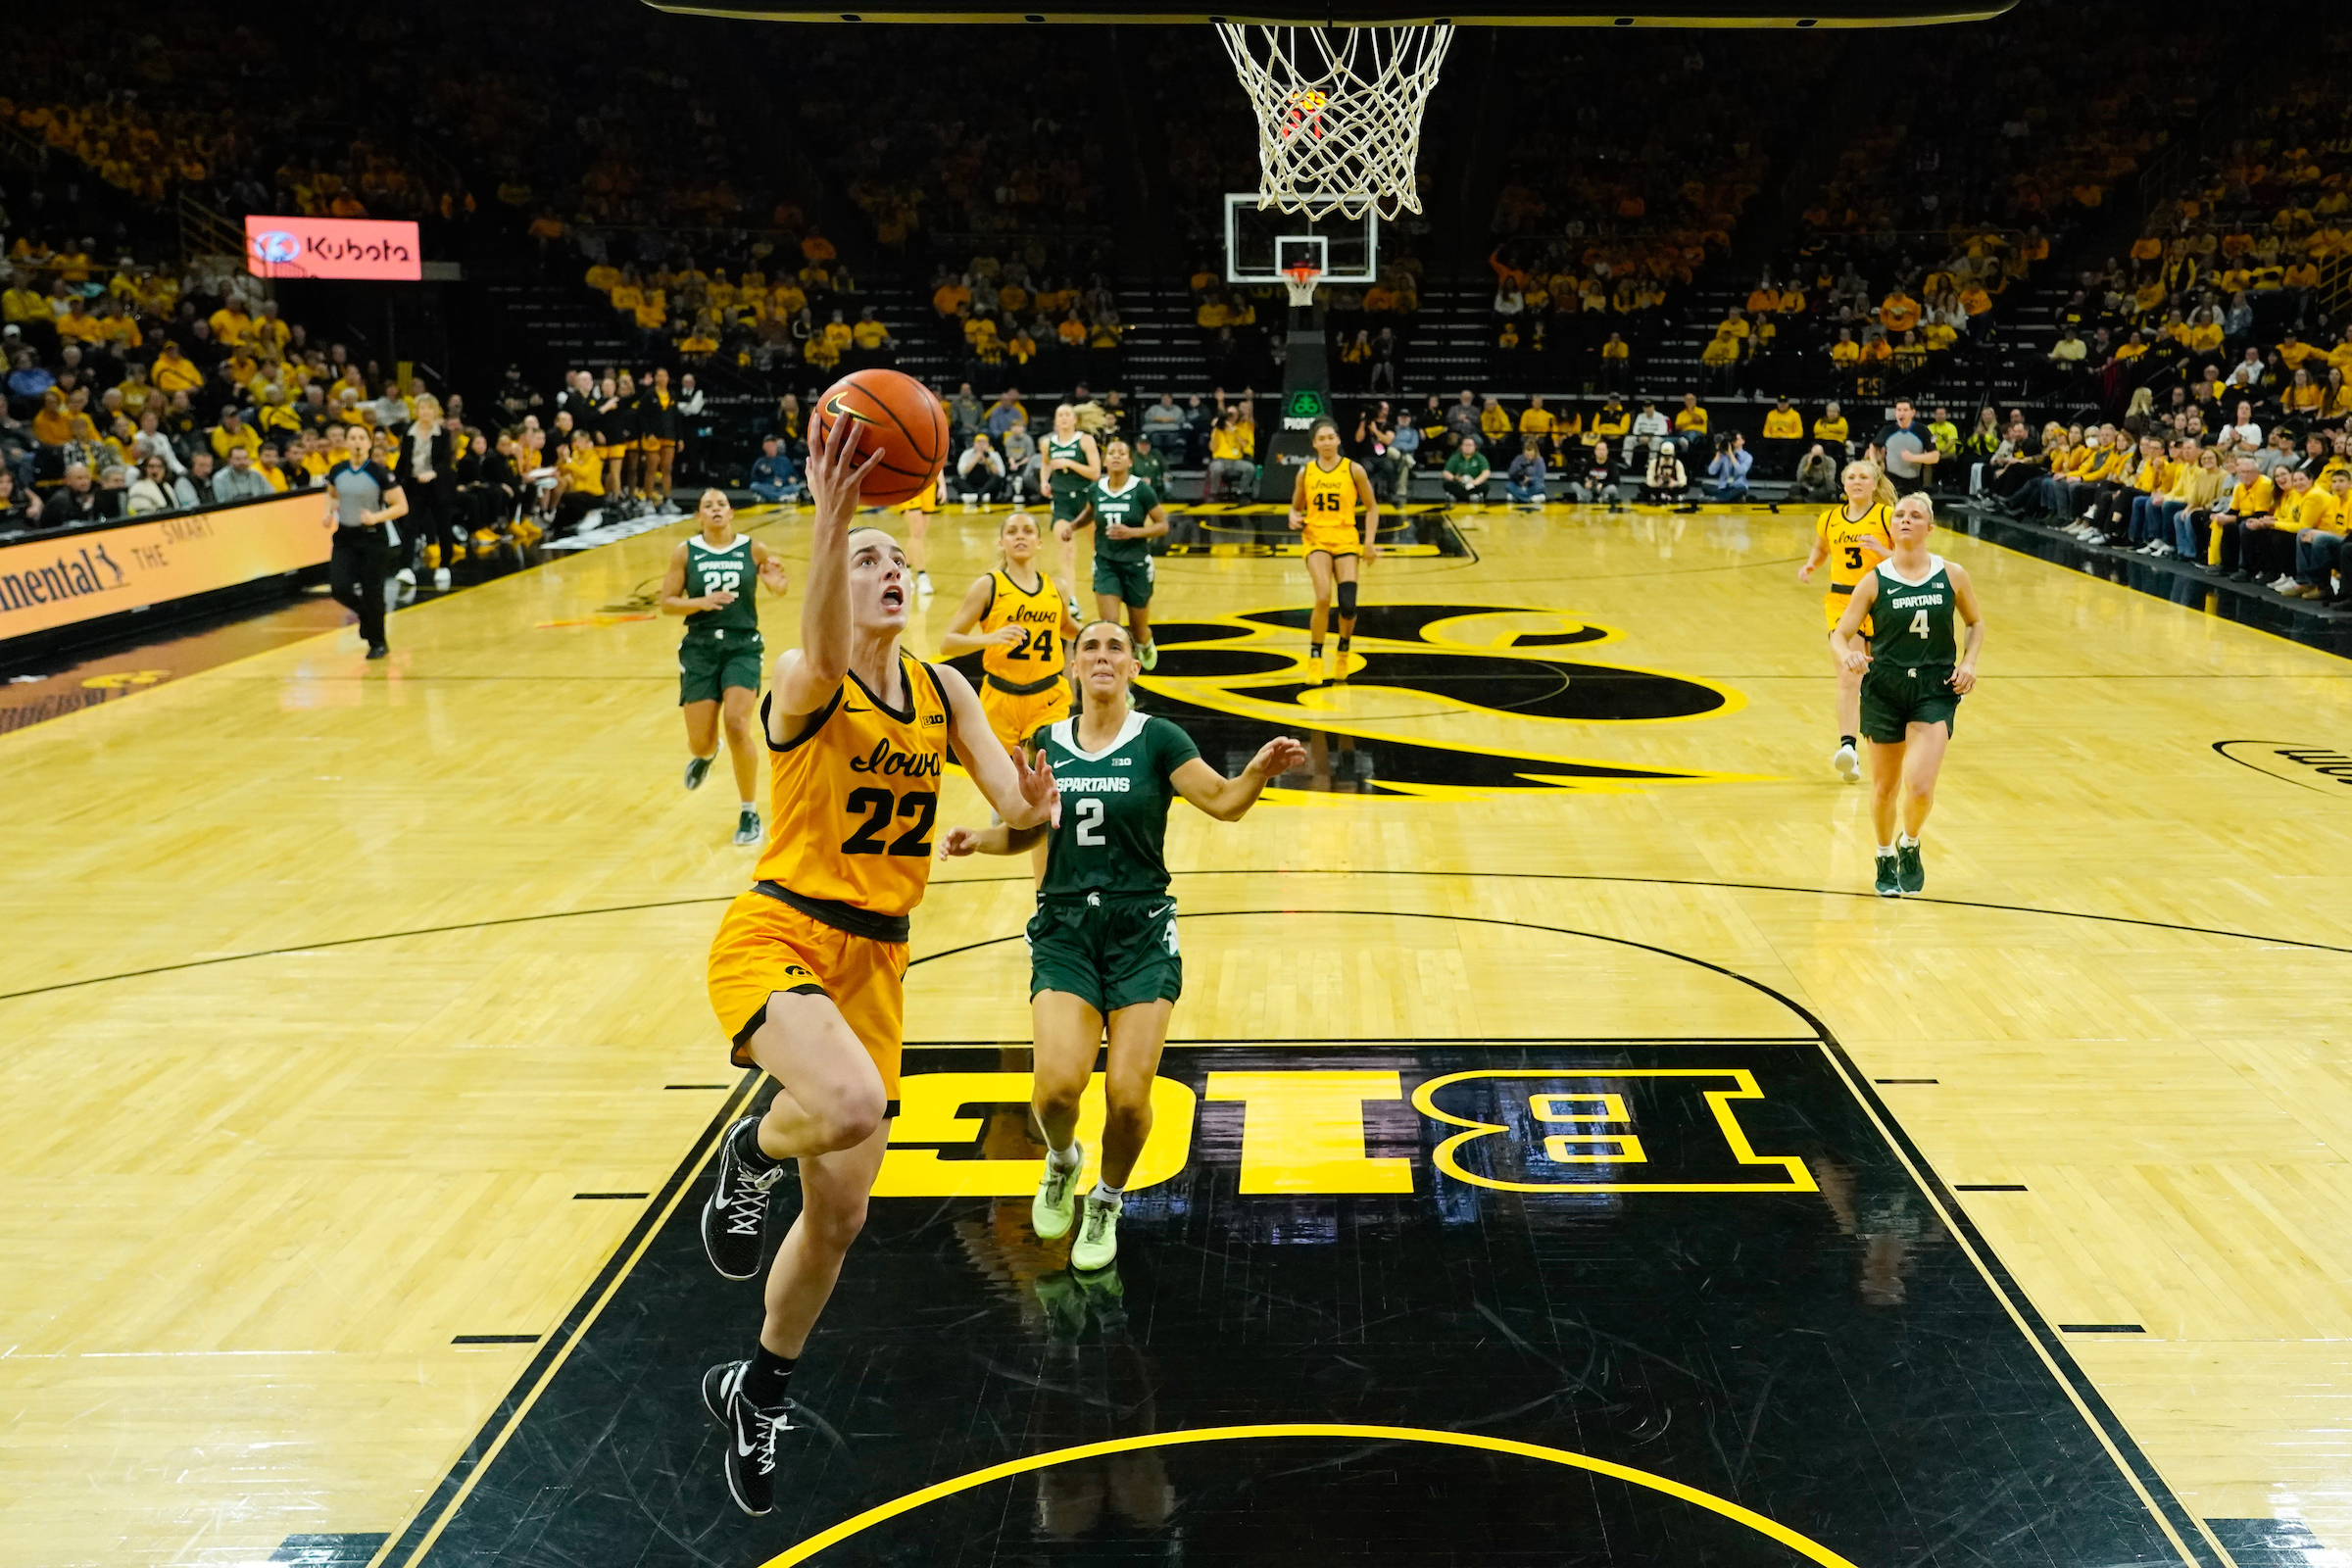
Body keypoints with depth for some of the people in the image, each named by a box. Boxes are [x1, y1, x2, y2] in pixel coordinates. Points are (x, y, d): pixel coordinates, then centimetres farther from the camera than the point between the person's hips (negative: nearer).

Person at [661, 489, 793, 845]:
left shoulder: (753, 549, 1)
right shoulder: (685, 552, 1)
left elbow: (781, 586, 14)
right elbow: (666, 603, 2)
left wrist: (776, 581, -11)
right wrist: (701, 602, -17)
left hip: (742, 646, -1)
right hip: (700, 648, 1)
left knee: (736, 725, -19)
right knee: (700, 743, 1)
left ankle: (749, 813, -3)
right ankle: (706, 754, 44)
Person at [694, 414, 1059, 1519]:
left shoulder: (943, 689, 6)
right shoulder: (802, 683, -13)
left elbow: (1010, 798, -1)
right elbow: (824, 660, -38)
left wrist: (1031, 807, -26)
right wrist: (830, 515, -53)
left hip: (876, 962, 6)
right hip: (777, 940, -6)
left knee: (839, 1216, 13)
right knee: (851, 1104, -37)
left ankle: (759, 1393, 39)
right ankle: (752, 1154, 0)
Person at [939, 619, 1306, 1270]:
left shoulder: (1157, 739, -3)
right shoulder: (1047, 743, 6)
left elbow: (1224, 801, -12)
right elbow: (1027, 830, 17)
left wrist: (1260, 770, -32)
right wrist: (977, 838, -2)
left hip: (1142, 930, -1)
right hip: (1064, 929, 2)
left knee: (1129, 1095, -7)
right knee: (1058, 1084, -17)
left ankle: (1106, 1204, 24)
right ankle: (1062, 1161, 19)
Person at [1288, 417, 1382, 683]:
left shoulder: (1354, 470, 0)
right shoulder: (1306, 472, 5)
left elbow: (1371, 507, 6)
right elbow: (1296, 506, 15)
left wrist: (1369, 541, -3)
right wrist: (1294, 518, -9)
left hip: (1346, 540, 0)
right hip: (1316, 539, 0)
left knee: (1348, 605, -8)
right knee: (1323, 598, -21)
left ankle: (1343, 654, 22)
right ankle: (1315, 658, -6)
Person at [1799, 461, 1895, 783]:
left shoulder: (1888, 517, -4)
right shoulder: (1830, 519, 7)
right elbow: (1821, 549, 27)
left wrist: (1881, 551, -23)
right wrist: (1810, 566, 6)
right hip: (1842, 602, 1)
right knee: (1847, 676, -13)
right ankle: (1847, 746, -22)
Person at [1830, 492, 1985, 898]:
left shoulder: (1952, 575, 0)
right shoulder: (1874, 581, -2)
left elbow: (1976, 623, 15)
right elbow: (1839, 633, -3)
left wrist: (1968, 663, -2)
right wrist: (1847, 654, -26)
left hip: (1936, 689, 0)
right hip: (1883, 689, 1)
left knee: (1920, 787, -14)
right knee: (1884, 787, 10)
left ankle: (1910, 846, 18)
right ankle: (1885, 858, 36)